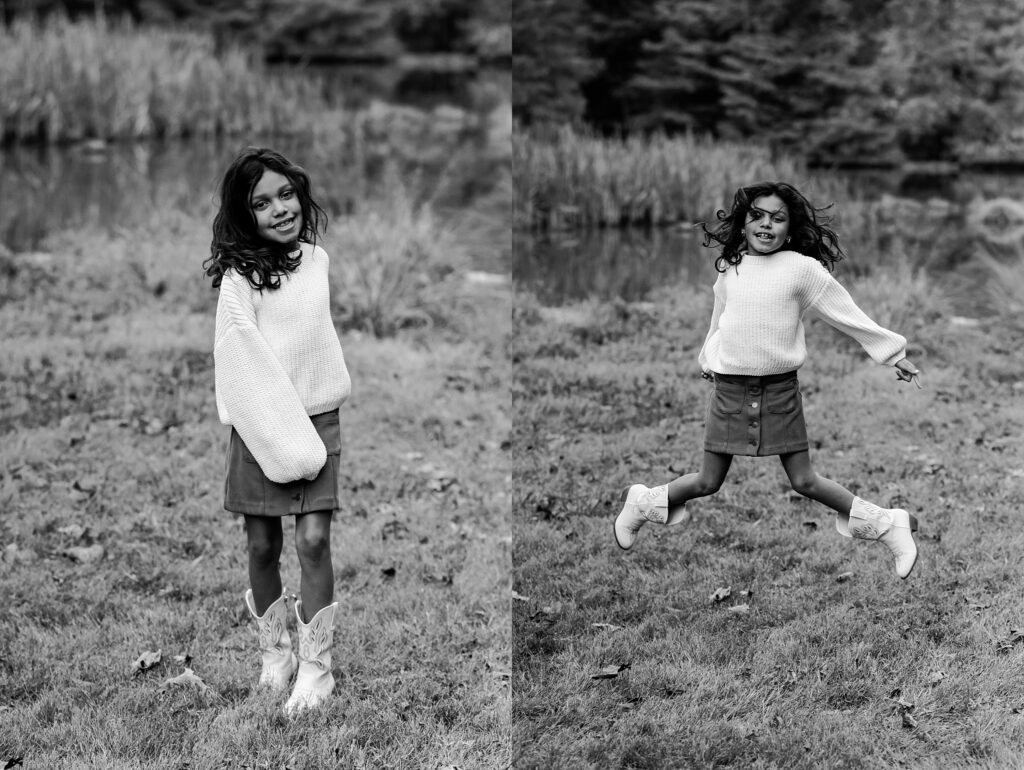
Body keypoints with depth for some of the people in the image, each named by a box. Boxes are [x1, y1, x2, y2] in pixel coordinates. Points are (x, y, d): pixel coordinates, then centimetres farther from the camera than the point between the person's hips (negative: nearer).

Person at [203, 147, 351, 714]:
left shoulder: (317, 259, 7)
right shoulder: (239, 274, -8)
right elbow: (242, 351, -13)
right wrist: (282, 429, -18)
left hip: (317, 419, 3)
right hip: (261, 425, -3)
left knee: (314, 539, -6)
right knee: (263, 545, 5)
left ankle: (316, 667, -2)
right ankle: (274, 651, 22)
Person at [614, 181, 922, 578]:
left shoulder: (803, 269, -6)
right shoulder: (730, 269, 5)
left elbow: (847, 314, 0)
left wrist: (893, 353, 3)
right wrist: (708, 360, 36)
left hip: (780, 389, -2)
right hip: (729, 389, 2)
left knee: (804, 480, -1)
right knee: (708, 482, 4)